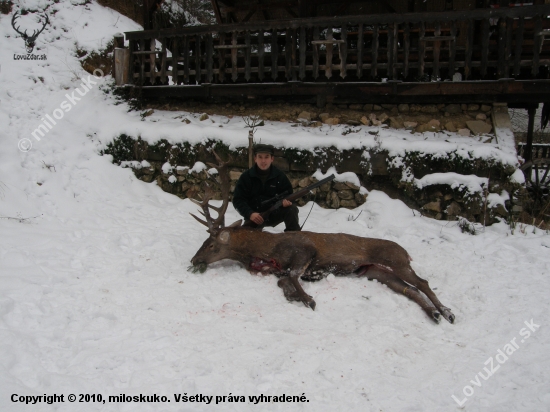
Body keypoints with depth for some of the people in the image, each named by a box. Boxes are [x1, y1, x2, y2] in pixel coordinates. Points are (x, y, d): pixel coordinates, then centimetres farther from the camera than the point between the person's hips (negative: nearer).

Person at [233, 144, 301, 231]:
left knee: (292, 208, -24)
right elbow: (238, 200, -10)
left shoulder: (280, 176, -3)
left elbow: (289, 194, 5)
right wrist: (250, 214, -28)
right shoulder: (246, 177, -7)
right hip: (255, 216, -1)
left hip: (275, 214, 1)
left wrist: (286, 200, -22)